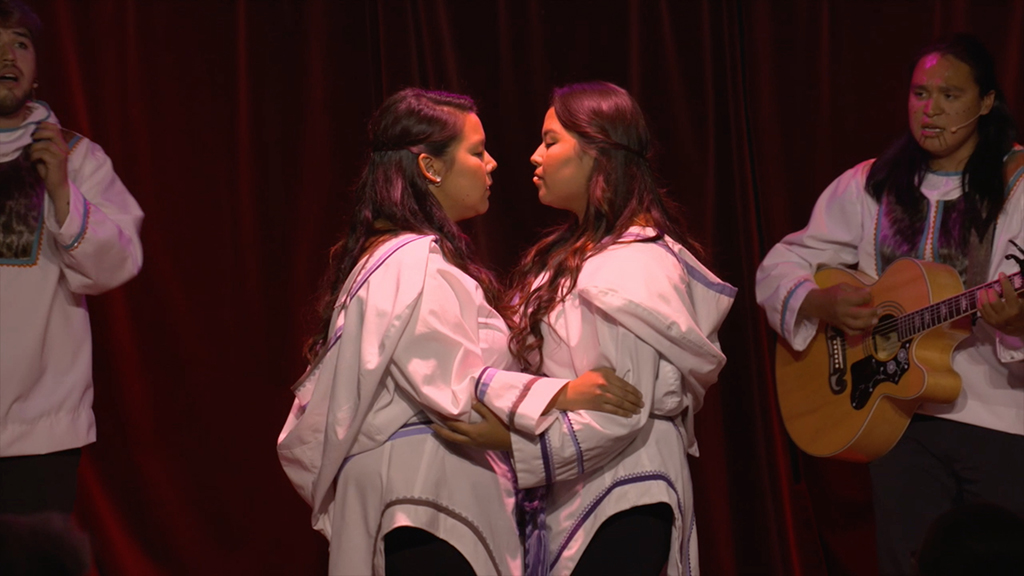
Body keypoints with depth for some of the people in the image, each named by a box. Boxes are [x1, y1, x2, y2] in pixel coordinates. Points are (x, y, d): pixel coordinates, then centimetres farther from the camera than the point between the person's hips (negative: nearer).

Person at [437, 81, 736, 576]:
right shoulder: (572, 253, 15)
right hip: (572, 497, 9)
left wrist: (513, 438, -26)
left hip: (619, 503, -9)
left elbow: (622, 414, -20)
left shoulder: (634, 265, -14)